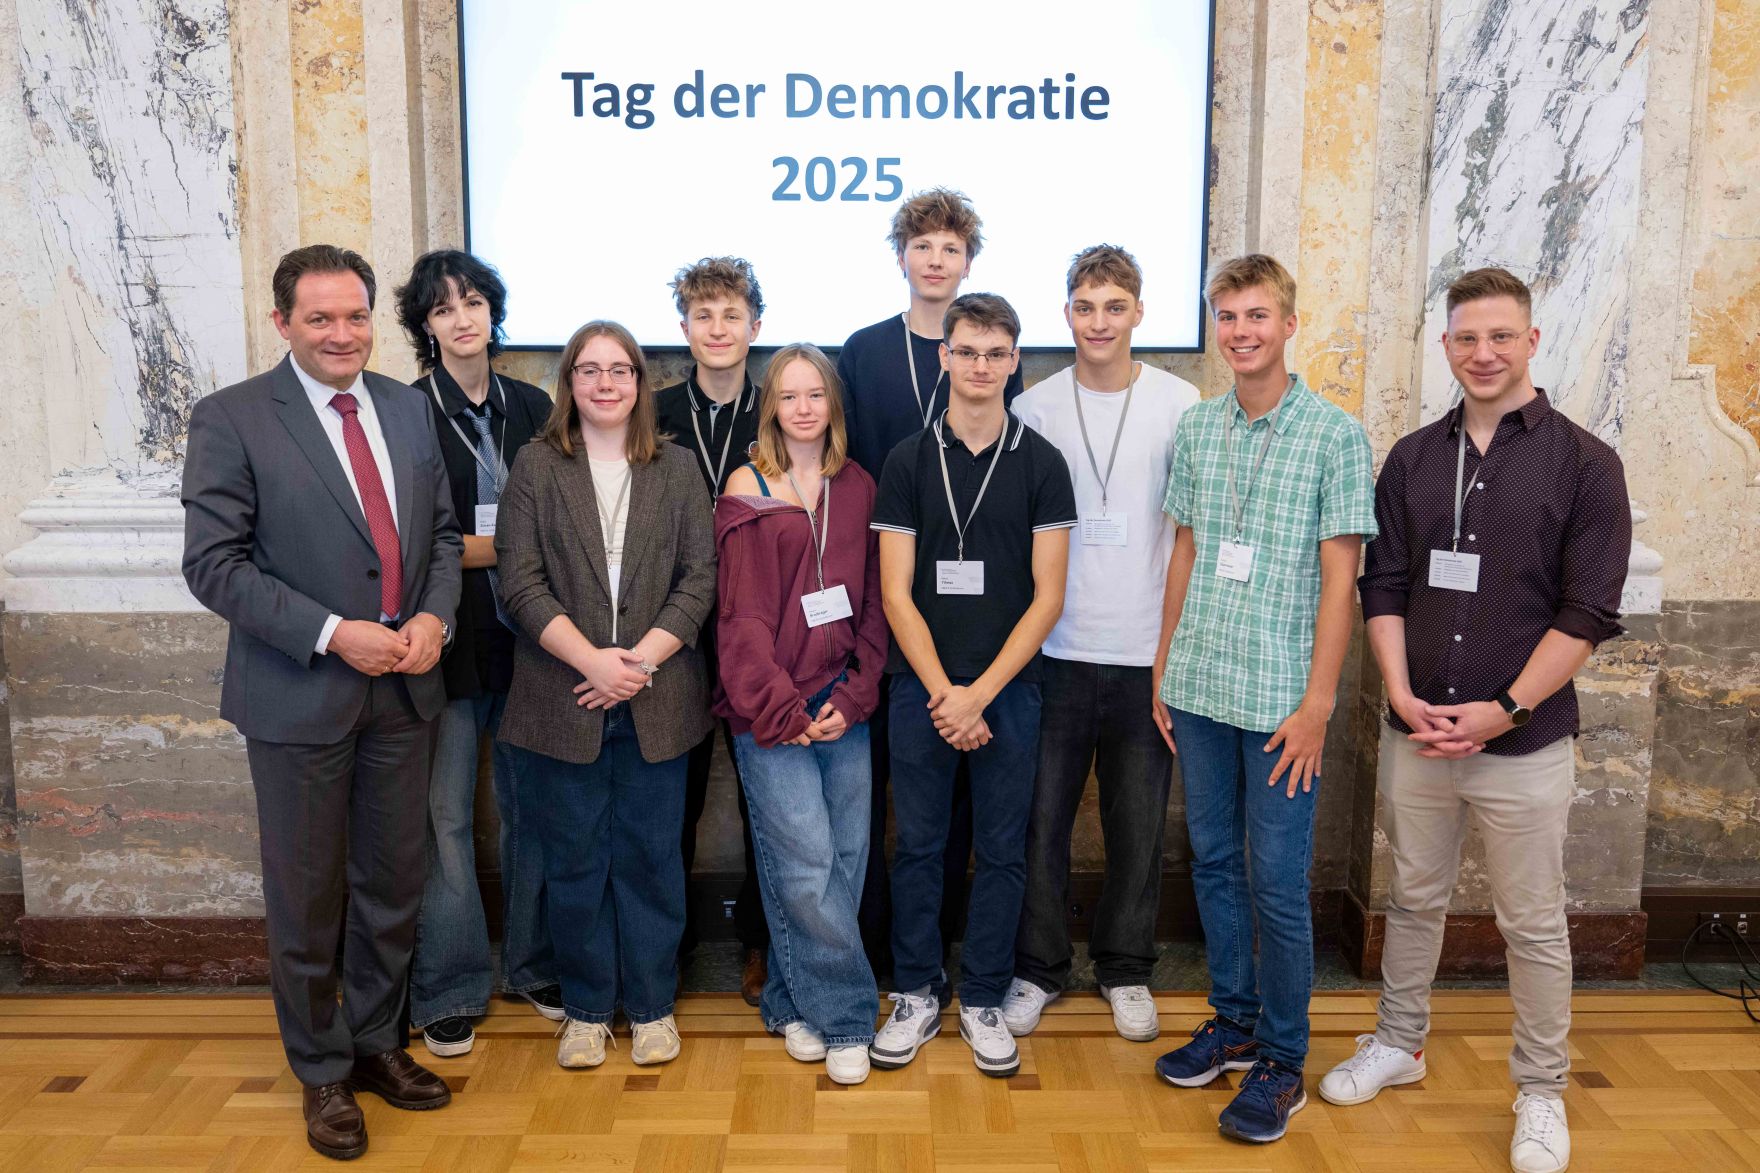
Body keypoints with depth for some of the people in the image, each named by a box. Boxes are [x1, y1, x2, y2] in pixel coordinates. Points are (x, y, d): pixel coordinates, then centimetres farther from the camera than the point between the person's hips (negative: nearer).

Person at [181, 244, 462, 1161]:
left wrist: (434, 616, -7)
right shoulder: (230, 419, -9)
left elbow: (443, 533, 11)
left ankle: (378, 1043, 36)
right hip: (299, 697, -4)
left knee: (394, 883, 16)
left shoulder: (409, 408, 6)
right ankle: (321, 1073, 30)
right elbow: (214, 565, -12)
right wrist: (334, 634, -20)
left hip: (402, 689, 4)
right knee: (307, 897, 10)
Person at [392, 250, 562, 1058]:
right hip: (448, 640, -3)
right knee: (446, 814, 3)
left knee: (531, 804, 10)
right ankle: (450, 989, 17)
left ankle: (536, 962, 26)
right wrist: (469, 551, -15)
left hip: (527, 637, 3)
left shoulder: (533, 408, 9)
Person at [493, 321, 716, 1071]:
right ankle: (586, 1008, 25)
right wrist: (593, 660, -15)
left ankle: (651, 1004, 24)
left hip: (657, 700, 1)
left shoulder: (676, 469, 7)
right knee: (574, 859, 9)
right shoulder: (536, 467, 4)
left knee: (650, 856, 9)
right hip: (562, 700, 0)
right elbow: (520, 581, -4)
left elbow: (700, 577, 1)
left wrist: (641, 658, -12)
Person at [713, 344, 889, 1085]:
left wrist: (853, 697, -3)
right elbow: (743, 615, -4)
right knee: (806, 864, -6)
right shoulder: (748, 491, 0)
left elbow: (873, 604, 8)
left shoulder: (858, 490, 10)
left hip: (845, 709, 4)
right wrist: (785, 711, -10)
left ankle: (797, 1003, 23)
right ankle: (844, 1017, 9)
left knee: (844, 858, 5)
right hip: (772, 712, -4)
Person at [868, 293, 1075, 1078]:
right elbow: (896, 592, -1)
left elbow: (1048, 594, -3)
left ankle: (983, 1000, 24)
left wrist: (980, 692, -10)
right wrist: (941, 692, -10)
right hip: (921, 686, 1)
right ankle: (917, 995, 24)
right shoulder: (908, 460, 2)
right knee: (917, 845, 8)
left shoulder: (1041, 462, 0)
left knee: (1001, 851, 8)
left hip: (1008, 687, 0)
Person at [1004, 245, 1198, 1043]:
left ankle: (1125, 970, 28)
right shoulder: (1034, 408, 3)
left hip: (1146, 653, 0)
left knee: (1138, 825, 10)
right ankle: (1038, 969, 23)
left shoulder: (1181, 405, 1)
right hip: (1054, 649, 0)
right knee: (1041, 818, 6)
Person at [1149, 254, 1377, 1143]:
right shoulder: (1196, 427, 8)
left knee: (1276, 882, 1)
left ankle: (1282, 1061, 18)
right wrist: (1164, 669, 11)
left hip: (1279, 696, -5)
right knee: (1214, 861, 14)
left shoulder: (1335, 434, -6)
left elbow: (1339, 577, -8)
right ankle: (1234, 1021, 32)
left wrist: (1317, 703, -11)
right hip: (1198, 688, 5)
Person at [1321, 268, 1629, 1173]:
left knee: (1533, 924, 9)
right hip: (1416, 732, 3)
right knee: (1414, 899, 17)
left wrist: (1505, 710, -14)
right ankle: (1398, 1043, 36)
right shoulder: (1412, 459, 5)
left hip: (1525, 740, -3)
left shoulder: (1583, 463, -5)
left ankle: (1541, 1091, 26)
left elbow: (1587, 613, -9)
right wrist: (1402, 694, -7)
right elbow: (1384, 587, 6)